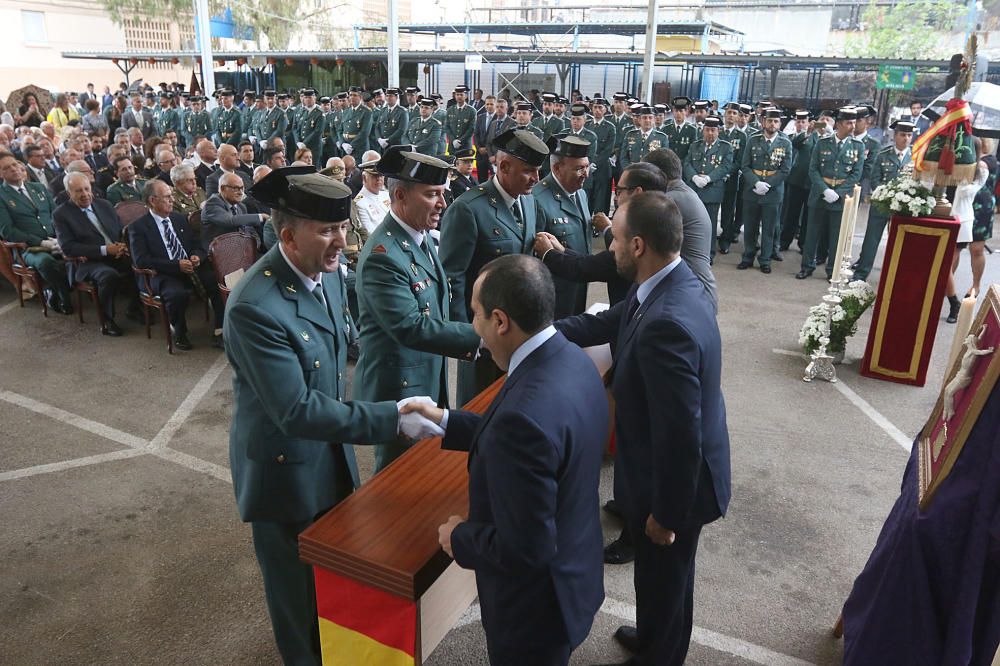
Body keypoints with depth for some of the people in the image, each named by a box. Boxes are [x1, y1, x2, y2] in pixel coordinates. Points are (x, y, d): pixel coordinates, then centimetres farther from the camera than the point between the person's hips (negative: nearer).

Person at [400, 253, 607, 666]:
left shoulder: (526, 413, -38)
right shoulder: (570, 358, -9)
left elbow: (525, 548, -32)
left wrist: (460, 538, -14)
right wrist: (446, 422, 7)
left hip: (536, 601, -8)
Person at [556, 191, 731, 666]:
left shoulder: (667, 324, -36)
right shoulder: (672, 284, -5)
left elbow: (680, 434, -31)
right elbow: (606, 323, 9)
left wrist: (665, 513, -19)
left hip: (674, 485, -9)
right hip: (673, 477, 9)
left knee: (662, 576, 18)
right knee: (663, 574, 31)